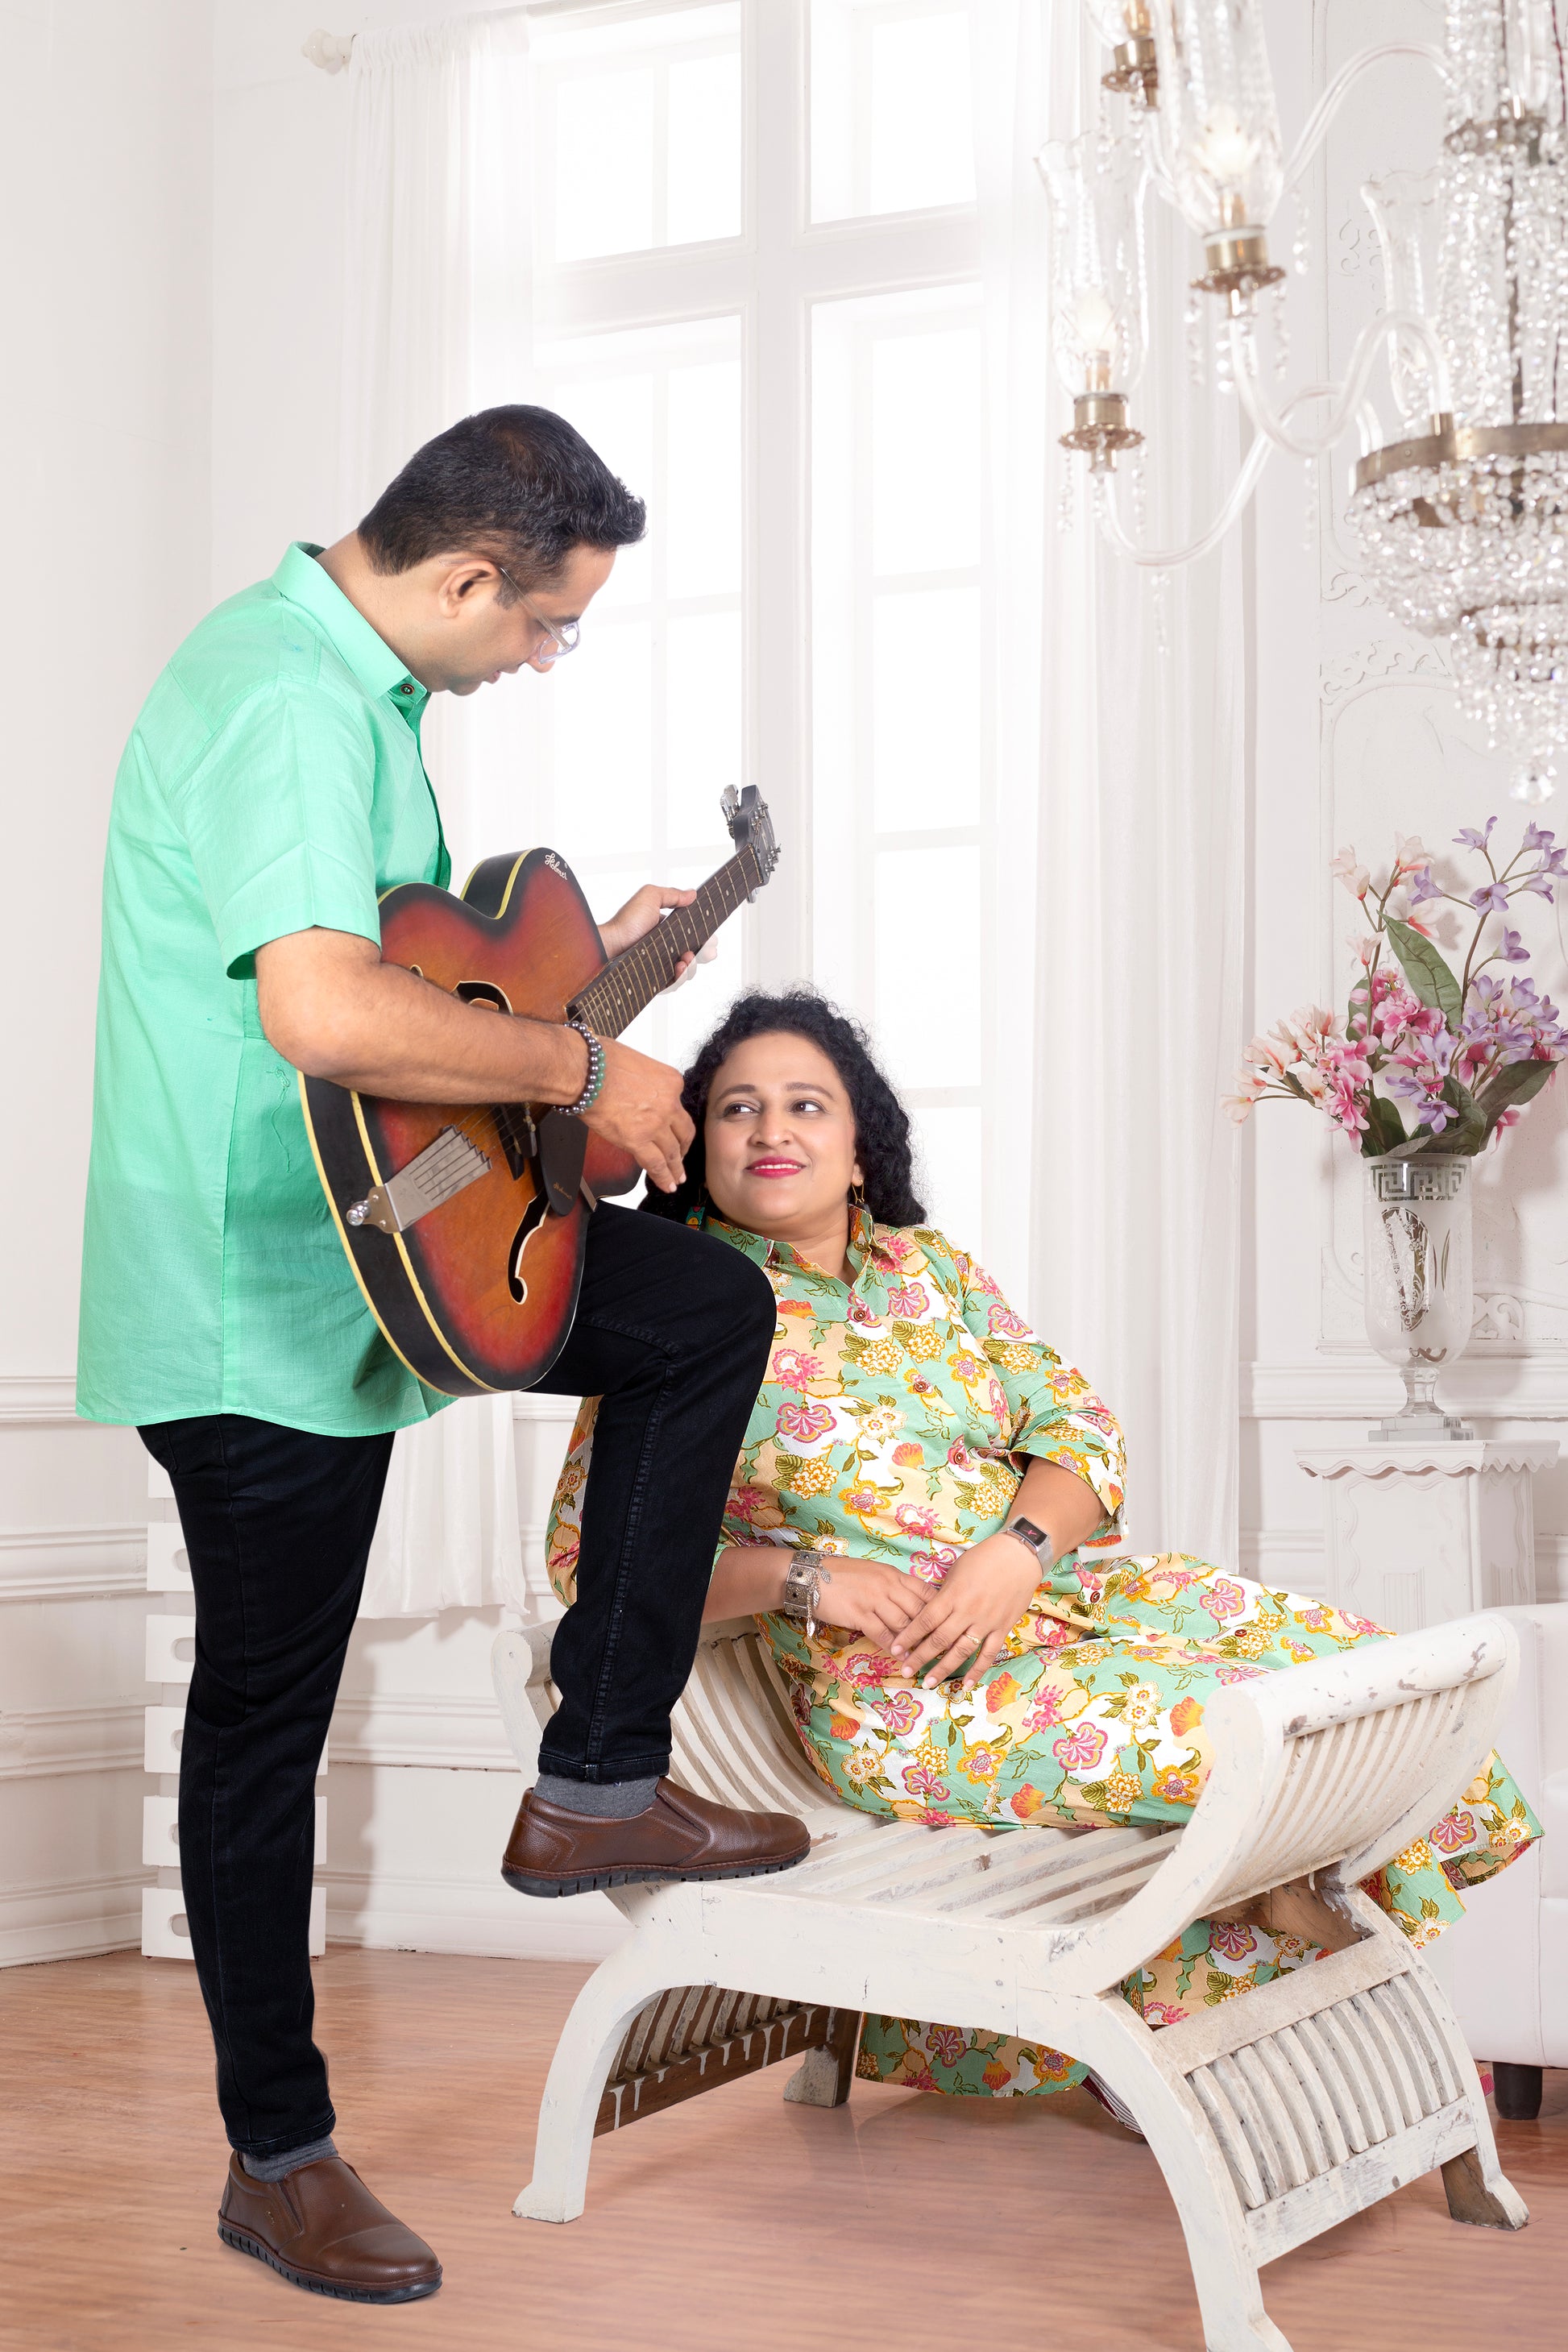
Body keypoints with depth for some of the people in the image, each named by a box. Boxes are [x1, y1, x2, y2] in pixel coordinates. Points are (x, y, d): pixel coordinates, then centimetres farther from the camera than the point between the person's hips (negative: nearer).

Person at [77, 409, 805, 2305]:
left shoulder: (352, 682, 11)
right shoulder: (285, 700, -23)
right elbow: (321, 1011, -37)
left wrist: (583, 957, 17)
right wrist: (583, 1067, -25)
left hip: (389, 1225, 10)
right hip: (257, 1278, -10)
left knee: (712, 1312, 10)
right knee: (265, 1708, 2)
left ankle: (596, 1783, 13)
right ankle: (278, 2156, 17)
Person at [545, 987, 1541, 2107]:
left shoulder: (929, 1267, 14)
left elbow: (1076, 1425, 9)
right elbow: (588, 1551, -6)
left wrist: (1018, 1550, -13)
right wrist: (799, 1575, -16)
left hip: (1079, 1587, 6)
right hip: (899, 1681, -6)